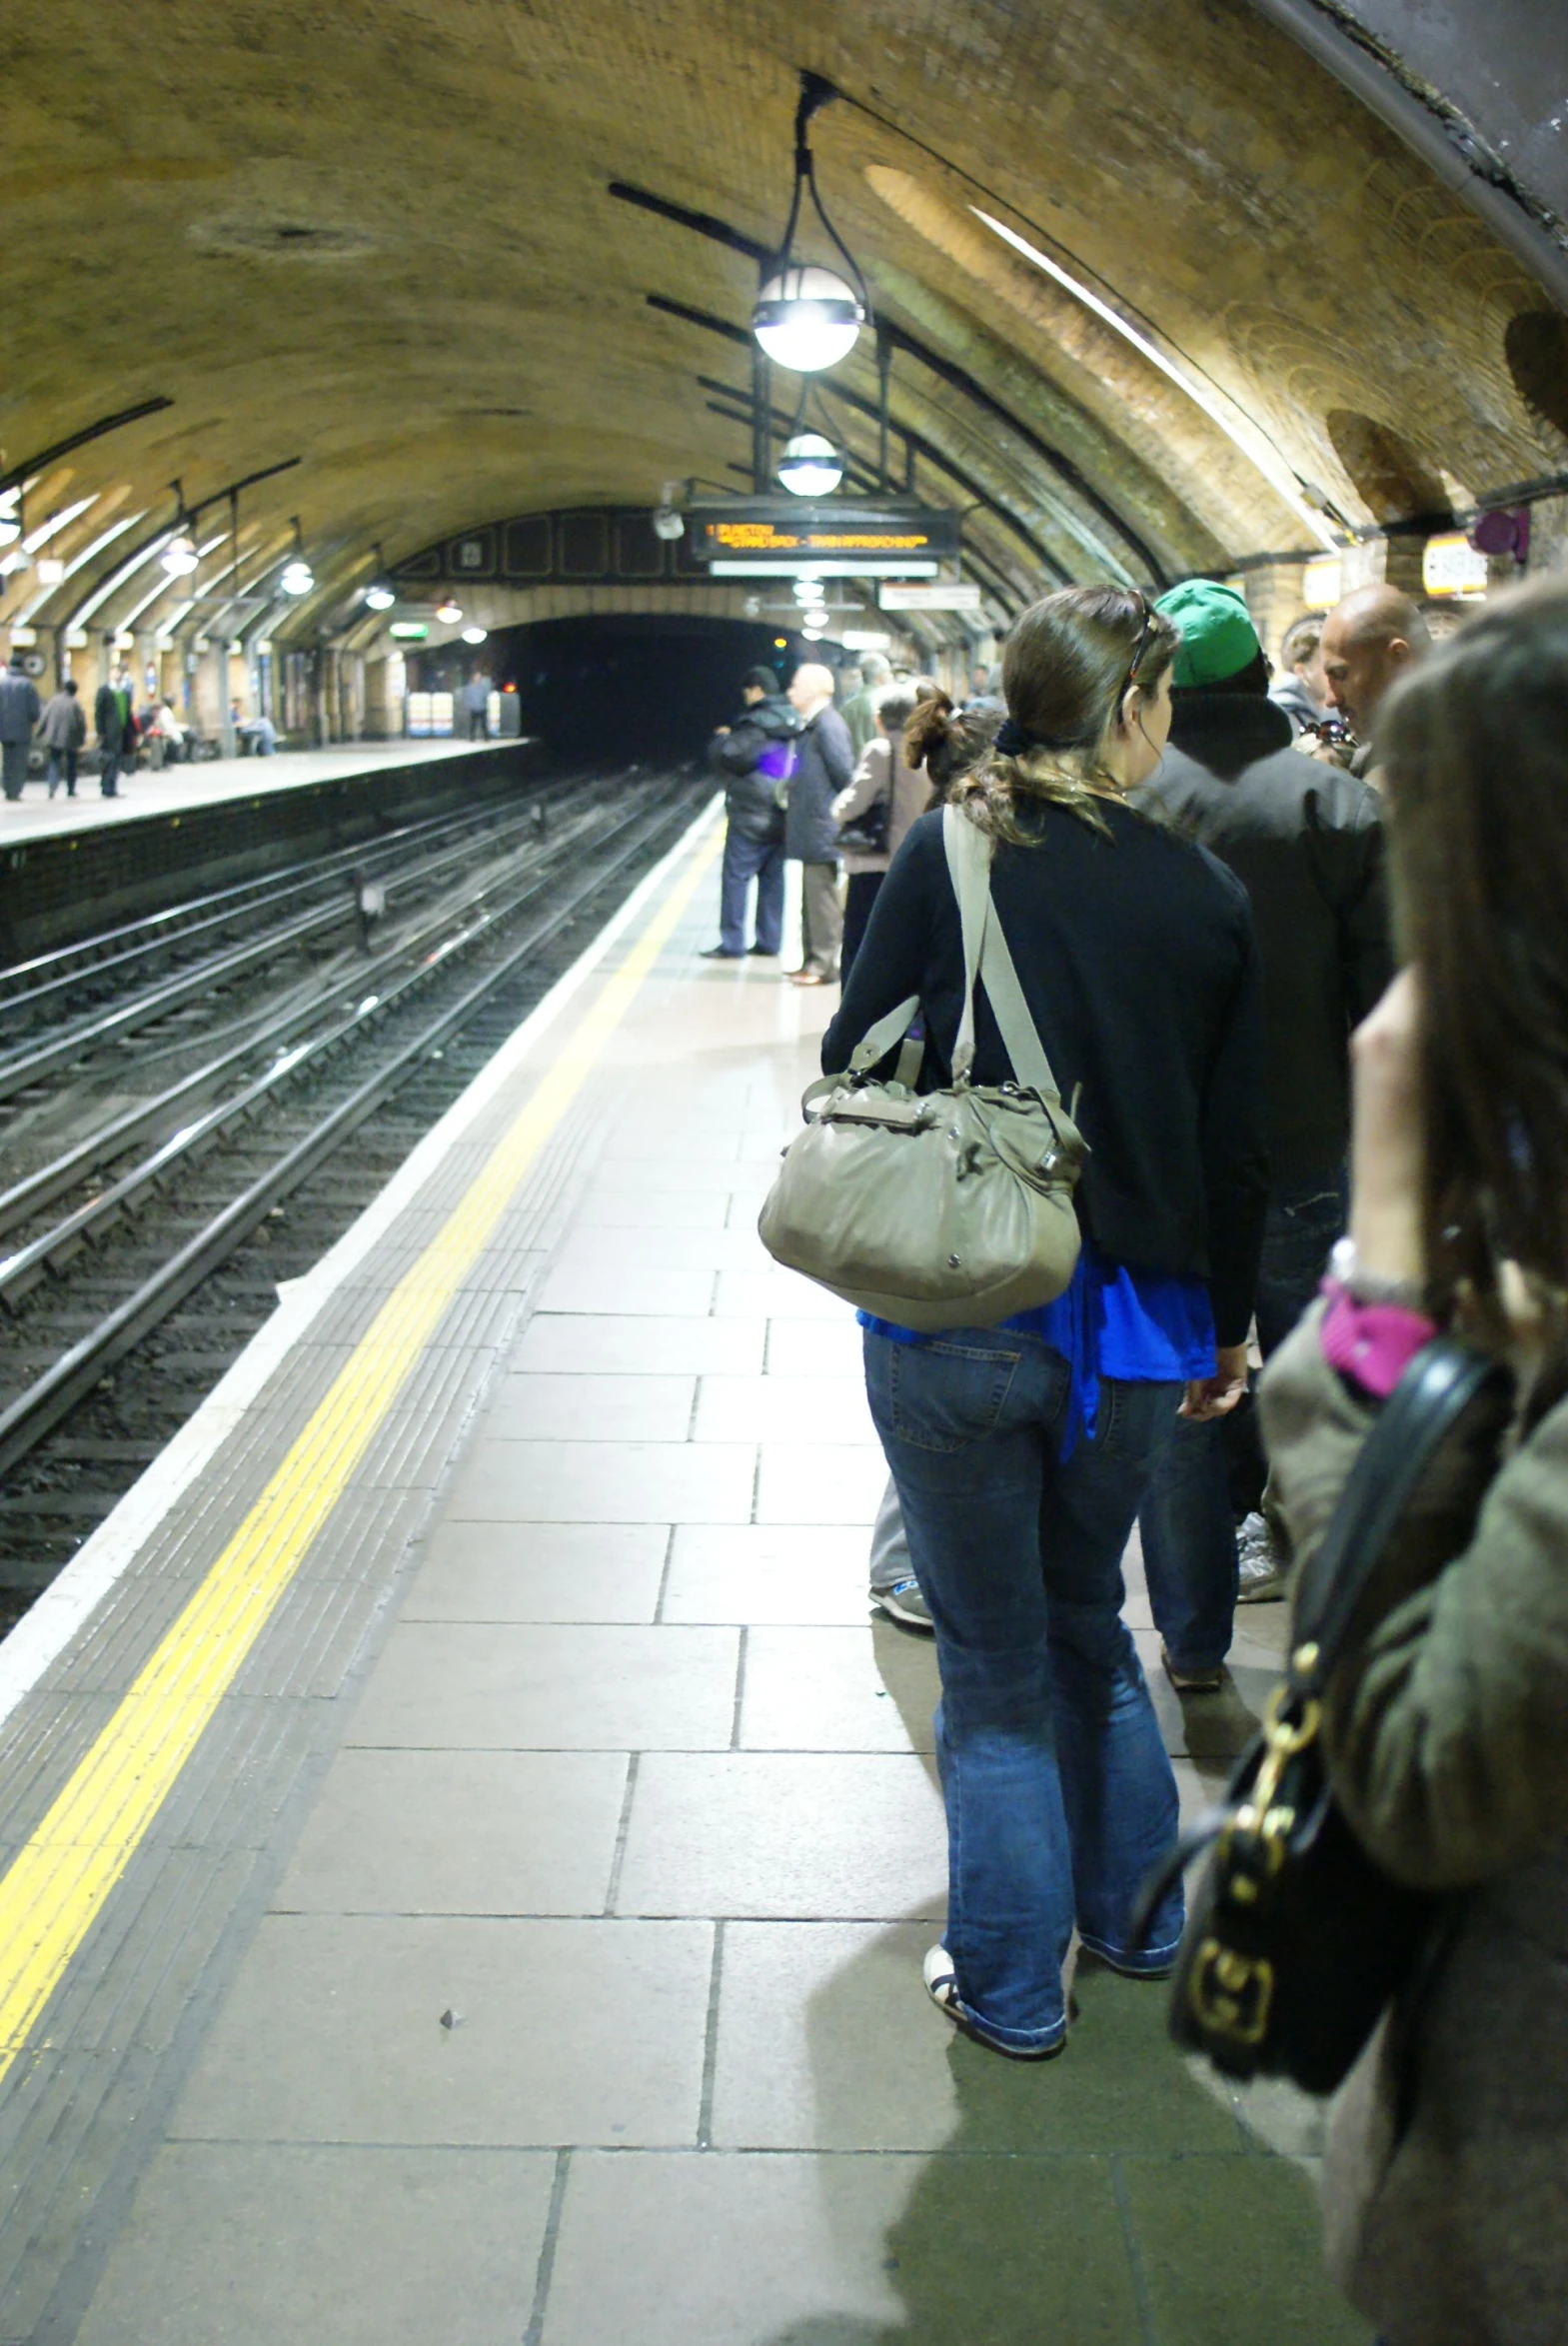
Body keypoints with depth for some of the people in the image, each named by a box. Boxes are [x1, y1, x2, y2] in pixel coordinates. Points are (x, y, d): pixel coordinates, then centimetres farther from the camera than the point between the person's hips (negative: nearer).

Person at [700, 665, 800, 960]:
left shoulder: (755, 725, -16)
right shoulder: (794, 722, 10)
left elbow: (726, 755, -20)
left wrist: (722, 738, 2)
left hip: (751, 816, -8)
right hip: (783, 815, 8)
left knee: (735, 876, -3)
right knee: (773, 878, 12)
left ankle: (732, 944, -4)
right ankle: (769, 941, 14)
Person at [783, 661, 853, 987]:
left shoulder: (828, 726, -15)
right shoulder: (812, 726, 14)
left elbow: (844, 774, -17)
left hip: (822, 832, -10)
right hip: (810, 832, 10)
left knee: (821, 897, -6)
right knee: (812, 899, 15)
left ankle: (823, 965, -2)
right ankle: (813, 961, 22)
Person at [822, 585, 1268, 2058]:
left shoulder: (948, 855, -8)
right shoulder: (1206, 896, -2)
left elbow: (853, 1064, -5)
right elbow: (1237, 1145, 3)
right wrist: (1227, 1325, 16)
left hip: (957, 1320, -2)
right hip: (1133, 1328, 3)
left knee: (994, 1661, 12)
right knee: (1087, 1622, 25)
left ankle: (1011, 1988, 25)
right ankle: (1133, 1919, 40)